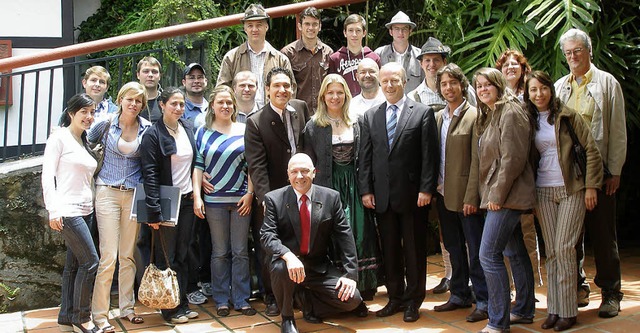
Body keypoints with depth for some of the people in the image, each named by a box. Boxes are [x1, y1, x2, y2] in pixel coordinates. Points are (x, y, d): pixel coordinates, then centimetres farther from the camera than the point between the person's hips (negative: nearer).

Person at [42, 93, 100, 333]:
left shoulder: (84, 142, 16)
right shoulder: (59, 138, -6)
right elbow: (47, 176, -11)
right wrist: (53, 210, -17)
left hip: (85, 211, 8)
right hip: (67, 211, -8)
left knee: (74, 264, 9)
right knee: (91, 261, -9)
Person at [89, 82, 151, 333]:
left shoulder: (147, 129, 2)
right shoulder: (105, 125, -2)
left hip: (134, 195, 2)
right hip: (108, 192, -2)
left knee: (128, 255, 9)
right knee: (108, 257, -6)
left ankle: (127, 307, 22)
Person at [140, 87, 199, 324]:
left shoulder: (188, 128, 8)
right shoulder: (153, 134, -10)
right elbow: (150, 174, -14)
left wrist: (196, 192, 9)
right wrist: (154, 211, -19)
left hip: (187, 199, 6)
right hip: (166, 201, -6)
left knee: (182, 254, 11)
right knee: (167, 257, 2)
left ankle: (182, 303, 20)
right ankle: (170, 308, 11)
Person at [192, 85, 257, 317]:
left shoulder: (244, 131, 5)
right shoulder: (203, 132, 6)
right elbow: (198, 166, 3)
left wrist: (250, 193, -4)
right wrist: (197, 196, -5)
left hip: (241, 200, 0)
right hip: (214, 200, 0)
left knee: (240, 251, 3)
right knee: (220, 252, 5)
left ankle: (241, 299, 11)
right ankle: (221, 300, 14)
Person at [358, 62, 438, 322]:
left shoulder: (423, 113, -1)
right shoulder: (370, 116, 10)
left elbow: (429, 155, -5)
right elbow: (365, 157, 8)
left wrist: (426, 189, -11)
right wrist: (365, 189, 1)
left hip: (412, 194, -3)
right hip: (382, 195, 3)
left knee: (414, 250, 6)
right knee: (389, 250, 10)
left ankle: (413, 301, 17)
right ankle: (395, 298, 21)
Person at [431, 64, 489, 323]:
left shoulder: (473, 116, -9)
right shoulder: (438, 117, 11)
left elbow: (476, 160, -13)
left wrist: (471, 197, -17)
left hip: (464, 195, -6)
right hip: (443, 194, 7)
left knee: (475, 250, -1)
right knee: (454, 248, 15)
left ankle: (483, 301, 7)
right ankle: (460, 295, 27)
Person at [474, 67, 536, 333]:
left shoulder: (510, 112, -13)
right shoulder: (489, 116, 17)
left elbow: (513, 158, -20)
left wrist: (497, 195, -18)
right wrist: (492, 194, 13)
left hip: (506, 195, -10)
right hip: (498, 195, 10)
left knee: (489, 255, -11)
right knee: (515, 253, 15)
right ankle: (524, 310, 25)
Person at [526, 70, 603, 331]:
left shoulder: (566, 115, -3)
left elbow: (591, 150, -4)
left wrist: (590, 187, -8)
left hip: (571, 190, -4)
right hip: (543, 192, 4)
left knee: (564, 249, -8)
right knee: (551, 251, 5)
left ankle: (568, 311, 2)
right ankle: (554, 309, 11)